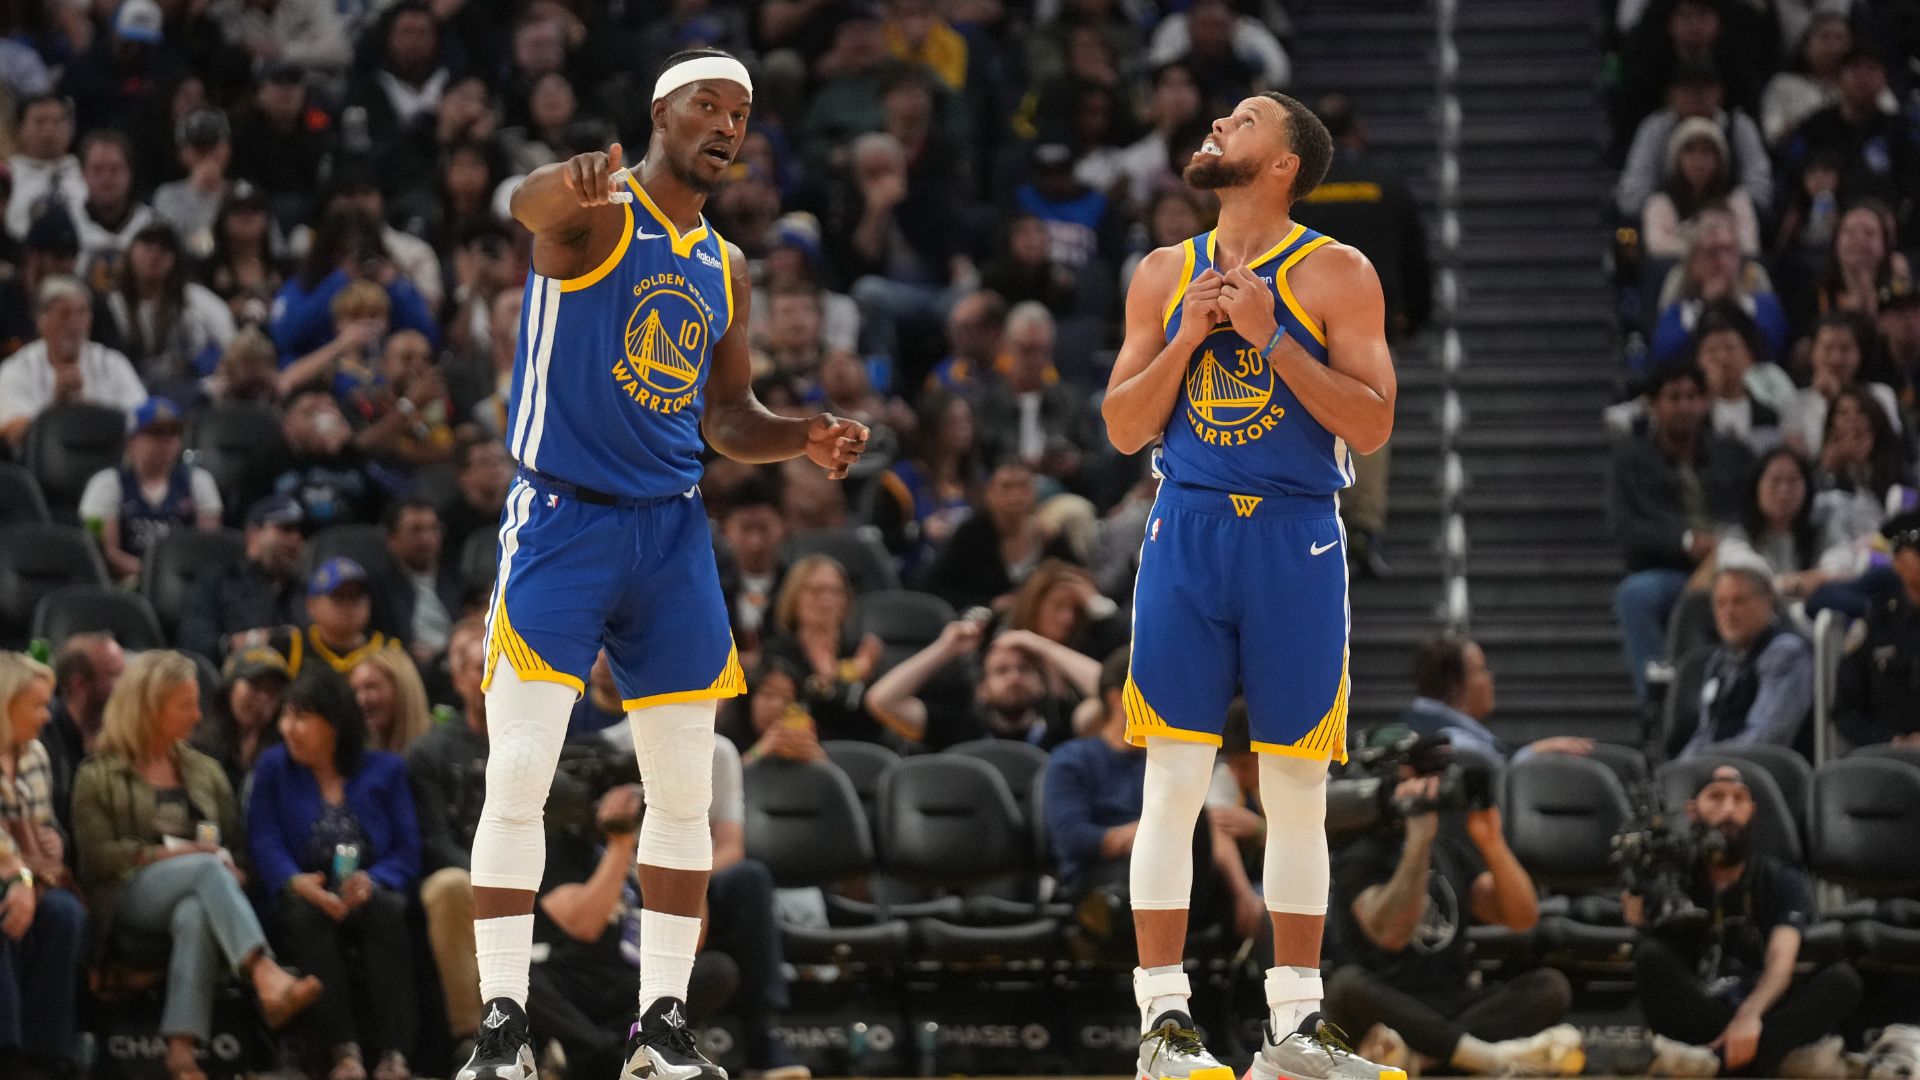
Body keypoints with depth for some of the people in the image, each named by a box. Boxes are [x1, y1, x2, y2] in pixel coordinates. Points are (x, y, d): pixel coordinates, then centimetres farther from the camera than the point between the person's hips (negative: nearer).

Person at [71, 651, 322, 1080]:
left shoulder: (205, 771, 27)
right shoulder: (99, 777, 13)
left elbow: (234, 844, 21)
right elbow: (97, 855, 0)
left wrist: (230, 867, -3)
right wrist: (169, 855, -8)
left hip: (195, 894, 3)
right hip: (130, 893, -3)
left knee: (195, 916, -39)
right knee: (207, 868, -36)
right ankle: (267, 976, -57)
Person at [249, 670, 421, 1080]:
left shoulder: (385, 770, 11)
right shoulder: (273, 767, 11)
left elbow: (408, 850, 2)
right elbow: (265, 843, -2)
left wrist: (372, 881, -20)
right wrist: (297, 882, -24)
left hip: (368, 896, 0)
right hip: (304, 897, 0)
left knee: (386, 909, -35)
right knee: (305, 914, -35)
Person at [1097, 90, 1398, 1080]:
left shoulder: (1335, 275, 1)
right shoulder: (1165, 276, 11)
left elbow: (1371, 425, -7)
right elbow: (1124, 429, 9)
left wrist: (1271, 336, -14)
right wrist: (1188, 338, -5)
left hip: (1295, 541, -2)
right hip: (1187, 531, 2)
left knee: (1298, 790, 3)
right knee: (1172, 781, -4)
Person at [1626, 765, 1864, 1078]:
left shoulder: (1784, 880, 8)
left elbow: (1781, 962, -10)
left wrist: (1749, 1015, -32)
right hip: (1691, 1023, -1)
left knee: (1842, 979, -25)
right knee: (1650, 954, -28)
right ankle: (1784, 1055, -35)